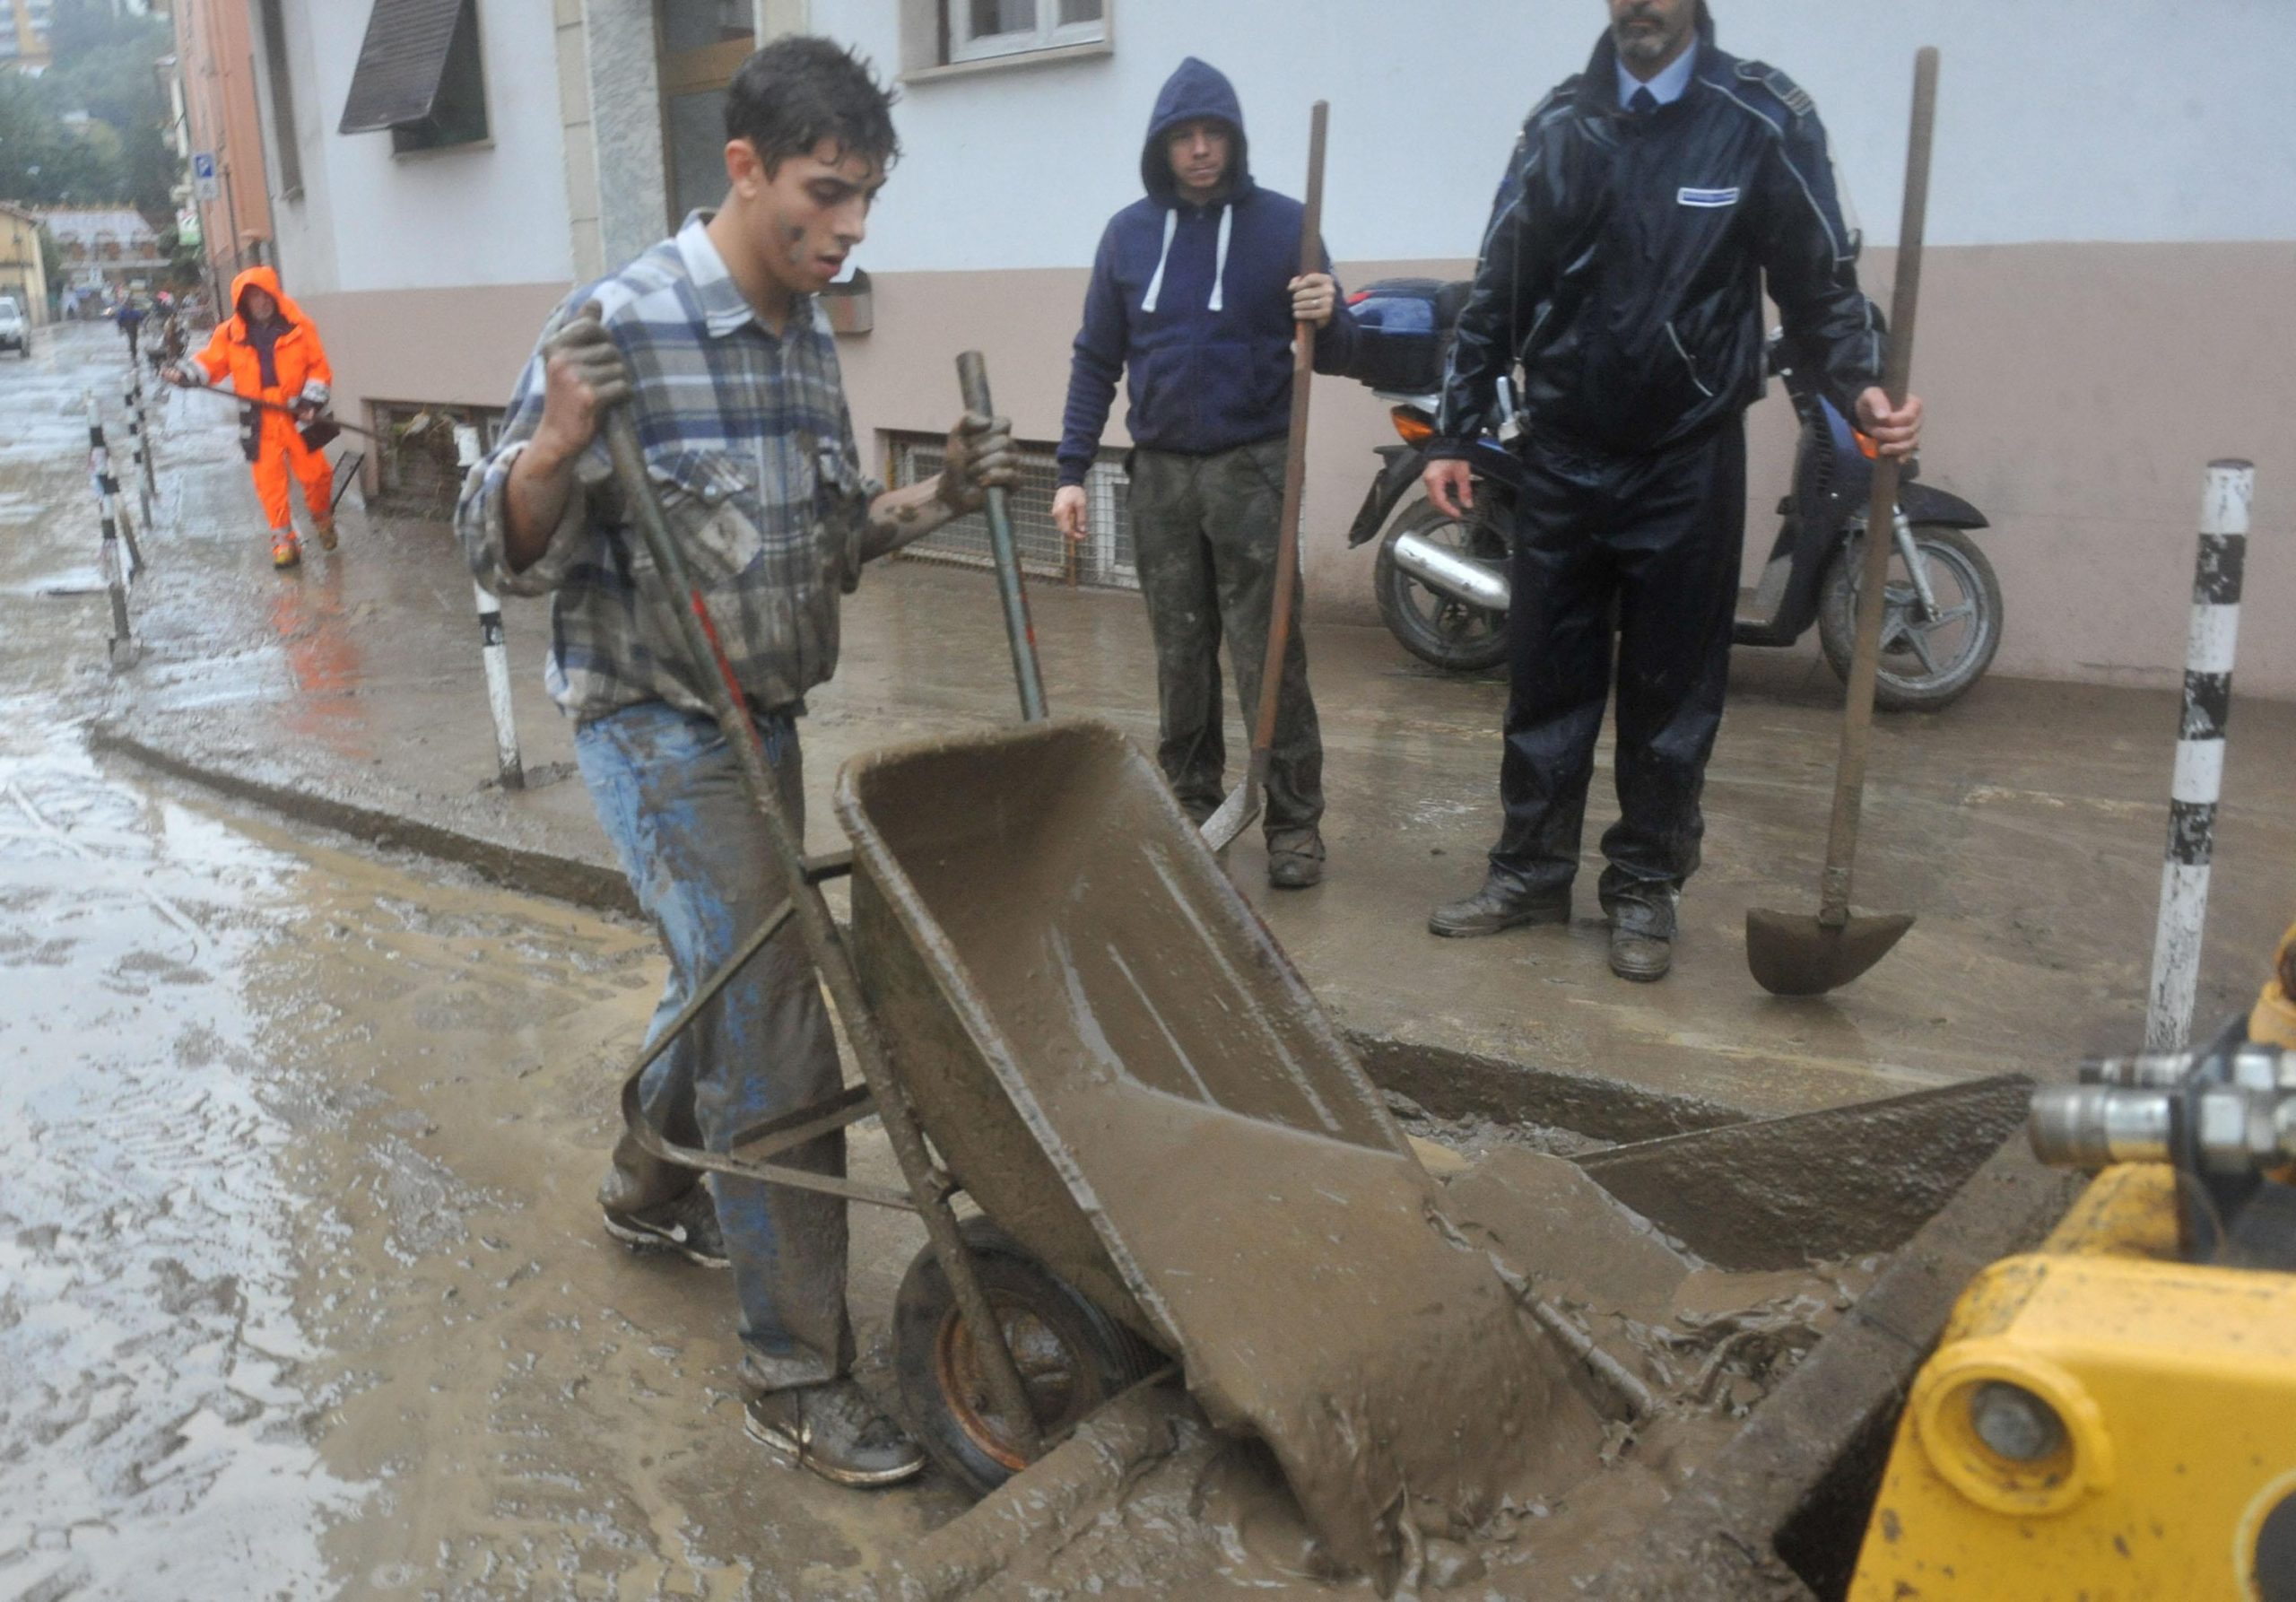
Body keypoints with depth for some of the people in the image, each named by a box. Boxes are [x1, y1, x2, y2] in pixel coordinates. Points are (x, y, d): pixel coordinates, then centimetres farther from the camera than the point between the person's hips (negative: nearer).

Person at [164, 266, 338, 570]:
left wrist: (312, 400, -9)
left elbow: (319, 366, 1)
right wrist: (184, 373, -15)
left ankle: (322, 519, 26)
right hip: (259, 421, 1)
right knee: (269, 481, 0)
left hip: (298, 418, -1)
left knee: (315, 473, -2)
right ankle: (283, 539, 10)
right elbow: (210, 362, 4)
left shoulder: (299, 327, -1)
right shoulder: (230, 334, 2)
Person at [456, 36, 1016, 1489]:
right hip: (660, 731, -8)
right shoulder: (624, 329, -18)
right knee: (777, 1039, -8)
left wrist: (938, 502, -1)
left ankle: (652, 1189, 50)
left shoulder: (809, 338, 5)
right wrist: (555, 444, -34)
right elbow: (503, 555, -15)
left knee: (727, 978, 23)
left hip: (762, 723, 8)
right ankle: (797, 1371, 6)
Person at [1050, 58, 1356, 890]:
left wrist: (1327, 319, -22)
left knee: (1268, 659, -4)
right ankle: (1189, 805, 20)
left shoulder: (1283, 223, -1)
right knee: (1180, 656, 9)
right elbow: (1095, 360, 10)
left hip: (1252, 469, -3)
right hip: (1159, 472, 3)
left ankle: (1295, 822, 4)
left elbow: (1334, 356, 1)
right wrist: (1072, 469, 3)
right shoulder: (1128, 232, 7)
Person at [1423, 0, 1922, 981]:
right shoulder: (1558, 125, 6)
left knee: (1671, 691, 5)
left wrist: (1862, 388, -20)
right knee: (1547, 679, 8)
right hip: (1561, 458, 3)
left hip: (1688, 461, -2)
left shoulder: (1764, 119, -3)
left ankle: (1645, 890, 17)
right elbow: (1496, 296, 8)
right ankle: (1531, 872, 20)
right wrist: (1453, 437, 5)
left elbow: (1820, 284, -2)